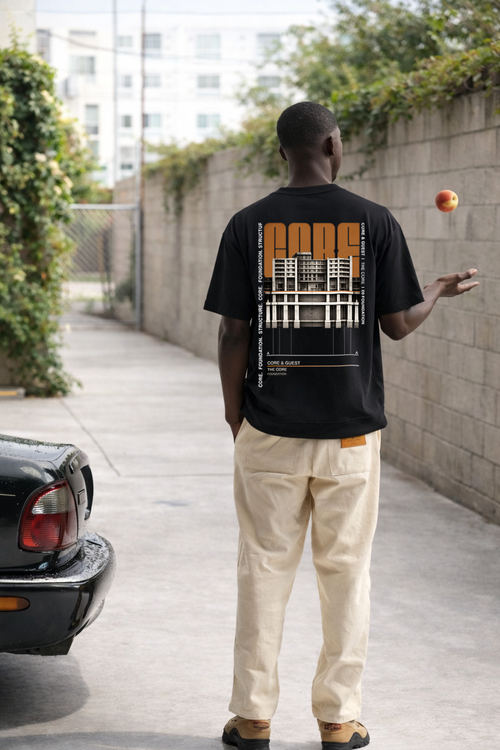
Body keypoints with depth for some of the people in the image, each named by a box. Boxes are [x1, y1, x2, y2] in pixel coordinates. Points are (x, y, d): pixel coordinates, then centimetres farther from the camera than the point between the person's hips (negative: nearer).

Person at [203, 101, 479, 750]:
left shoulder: (249, 225, -1)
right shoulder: (375, 222, -2)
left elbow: (233, 334, -2)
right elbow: (398, 324, 0)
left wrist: (235, 420, 9)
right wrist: (439, 291, 21)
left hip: (269, 429, 0)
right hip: (351, 429, 0)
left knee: (264, 571, 8)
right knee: (346, 574, 9)